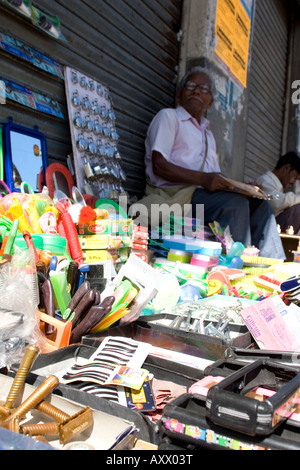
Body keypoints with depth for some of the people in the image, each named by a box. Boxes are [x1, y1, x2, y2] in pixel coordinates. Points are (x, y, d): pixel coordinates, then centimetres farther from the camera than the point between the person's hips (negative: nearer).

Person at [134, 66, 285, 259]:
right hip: (174, 193, -7)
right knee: (235, 203, -28)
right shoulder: (168, 116, 6)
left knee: (259, 205, -8)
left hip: (203, 194, 8)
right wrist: (202, 179, -21)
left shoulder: (208, 134, 29)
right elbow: (159, 166, -10)